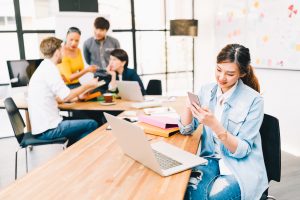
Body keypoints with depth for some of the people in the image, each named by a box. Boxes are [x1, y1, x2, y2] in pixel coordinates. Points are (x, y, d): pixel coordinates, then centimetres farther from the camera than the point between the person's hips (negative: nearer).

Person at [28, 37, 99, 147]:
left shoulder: (43, 68, 14)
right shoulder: (50, 69, -16)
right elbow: (66, 96, -19)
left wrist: (77, 96, 22)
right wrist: (87, 85, -7)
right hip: (48, 130, -10)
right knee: (92, 125, -5)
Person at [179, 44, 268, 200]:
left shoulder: (253, 100, -12)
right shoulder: (206, 90, 1)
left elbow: (243, 150, -14)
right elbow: (186, 130, 2)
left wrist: (215, 125, -30)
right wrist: (189, 108, -19)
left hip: (241, 165, -2)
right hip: (211, 159, 3)